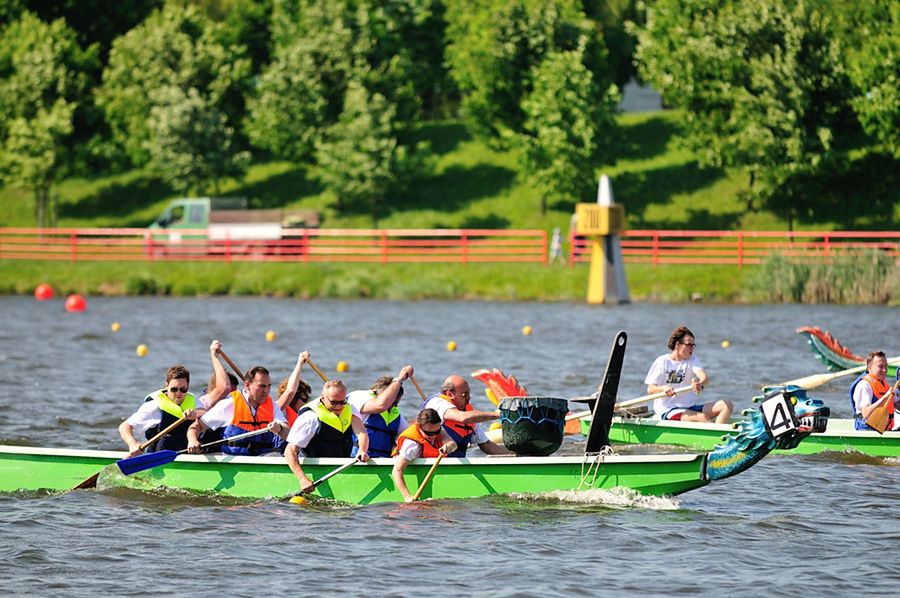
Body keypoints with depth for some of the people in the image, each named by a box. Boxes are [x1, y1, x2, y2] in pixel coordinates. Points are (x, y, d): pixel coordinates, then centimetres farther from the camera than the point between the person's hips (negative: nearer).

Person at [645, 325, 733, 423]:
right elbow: (650, 389, -4)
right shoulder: (662, 362, -2)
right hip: (667, 410, -6)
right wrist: (663, 388, -27)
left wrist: (700, 384, -35)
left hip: (689, 407, 6)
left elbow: (704, 377, -10)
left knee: (727, 405, -14)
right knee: (703, 418, -31)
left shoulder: (692, 359, 10)